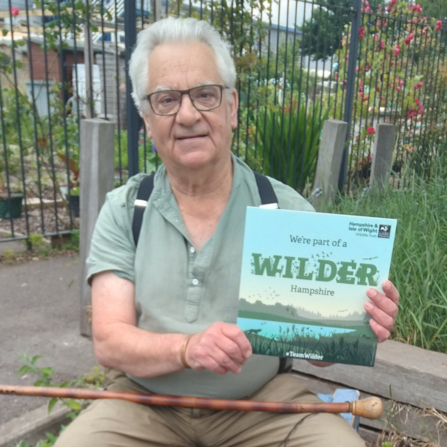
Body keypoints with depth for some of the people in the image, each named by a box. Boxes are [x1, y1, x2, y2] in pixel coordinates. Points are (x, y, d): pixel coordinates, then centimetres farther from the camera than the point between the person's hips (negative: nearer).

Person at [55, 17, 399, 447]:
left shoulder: (286, 208, -7)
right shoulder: (122, 211, -4)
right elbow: (110, 341, -10)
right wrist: (186, 348, -29)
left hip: (262, 398, 1)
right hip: (146, 400, 1)